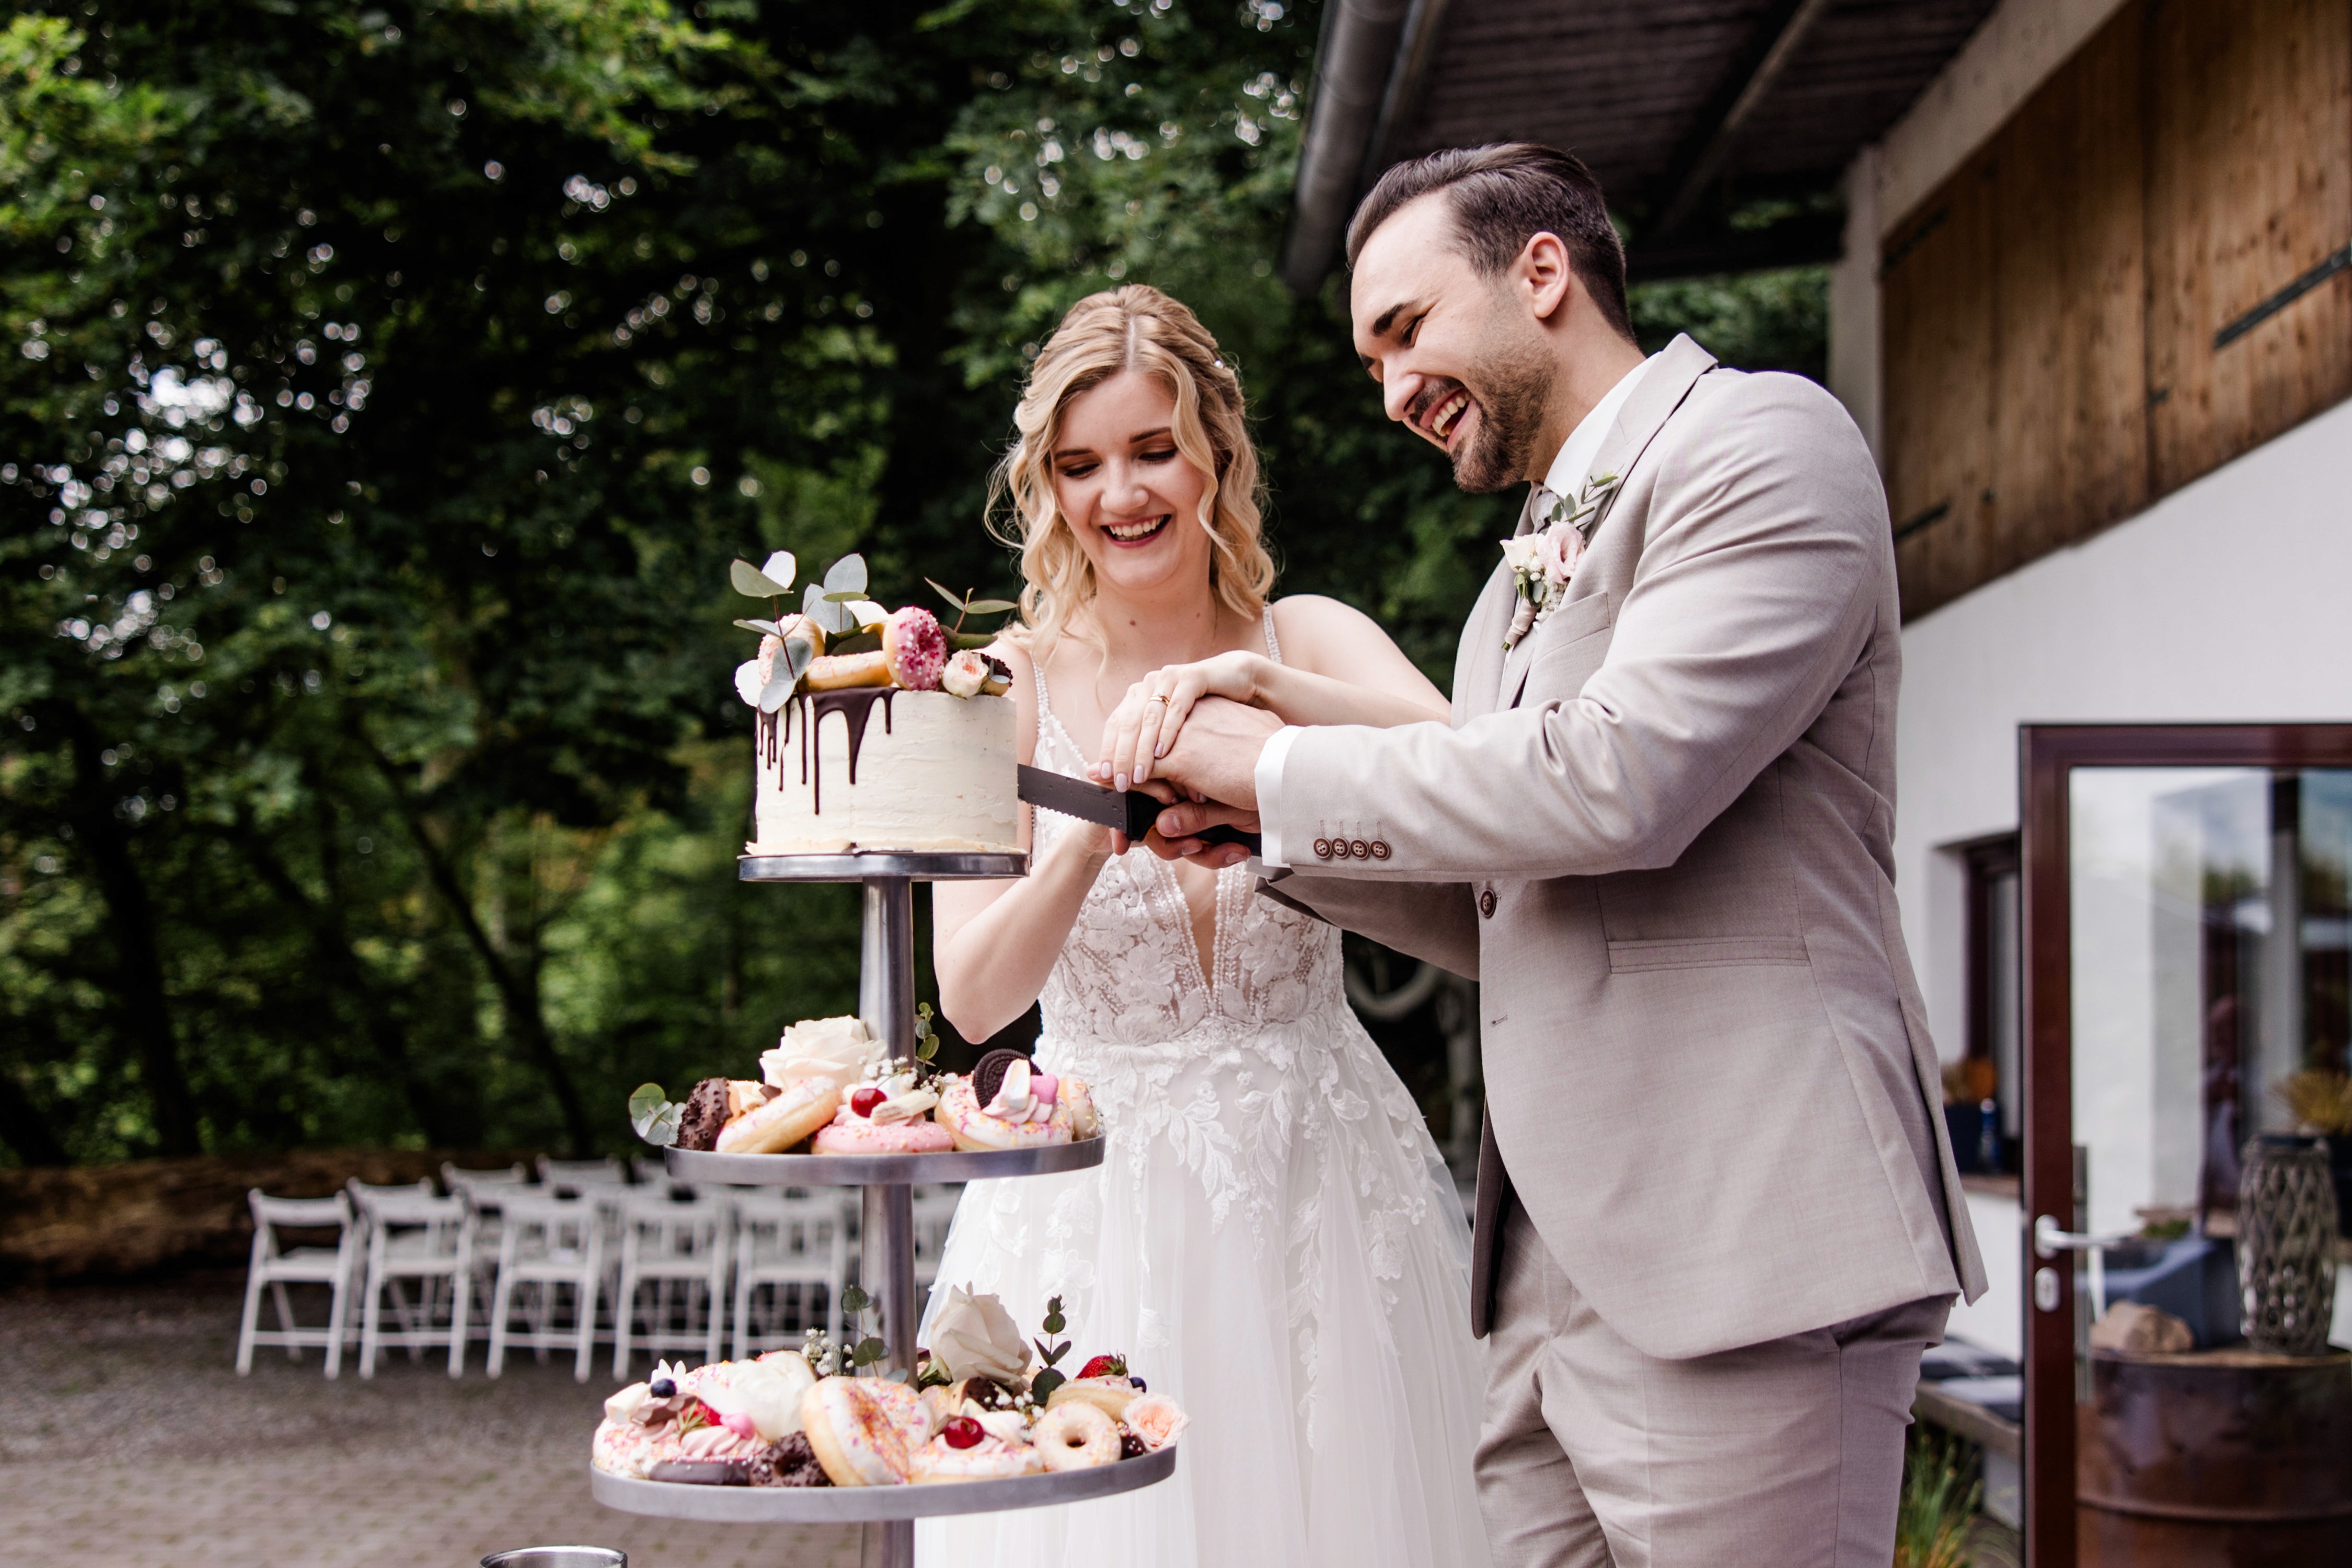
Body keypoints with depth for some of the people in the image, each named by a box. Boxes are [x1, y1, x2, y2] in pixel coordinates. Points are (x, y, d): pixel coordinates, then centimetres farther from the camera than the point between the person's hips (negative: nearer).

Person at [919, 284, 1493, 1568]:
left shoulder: (1308, 640, 0)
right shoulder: (1011, 680, -3)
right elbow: (972, 998, -12)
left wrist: (1273, 690, -36)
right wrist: (1088, 844, -30)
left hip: (1316, 1178, 1)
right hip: (1093, 1198, -1)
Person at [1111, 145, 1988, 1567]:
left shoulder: (1763, 438, -4)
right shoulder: (1531, 570, 23)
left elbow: (1620, 778, -18)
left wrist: (1285, 767, -6)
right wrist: (1270, 835, 11)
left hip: (1742, 1263, -8)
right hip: (1560, 1271, 8)